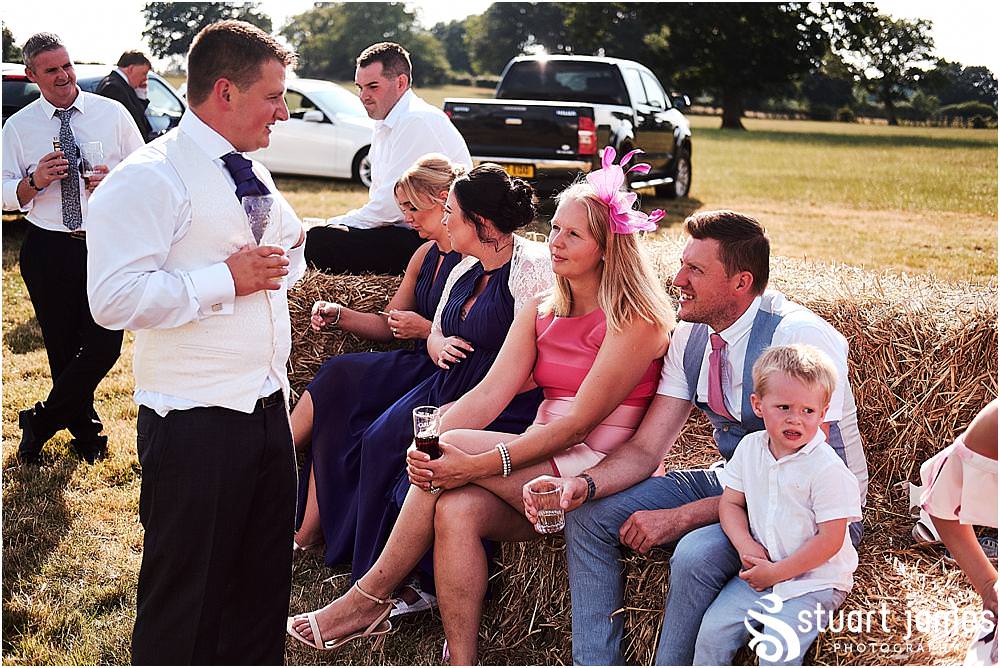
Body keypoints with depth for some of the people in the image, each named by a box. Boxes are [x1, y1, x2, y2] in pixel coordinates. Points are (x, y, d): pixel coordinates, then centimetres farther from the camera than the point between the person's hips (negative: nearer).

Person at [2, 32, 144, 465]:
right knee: (62, 351, 10)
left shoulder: (112, 114, 3)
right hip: (47, 249, 1)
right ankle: (86, 431, 32)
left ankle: (40, 423, 11)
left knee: (103, 347, -9)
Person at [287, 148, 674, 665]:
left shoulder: (636, 319, -11)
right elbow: (491, 392, -1)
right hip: (544, 463, 6)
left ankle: (368, 598, -10)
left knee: (457, 446, -22)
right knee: (457, 509, -26)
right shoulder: (541, 311, 11)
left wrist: (482, 462, -26)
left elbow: (580, 422, -18)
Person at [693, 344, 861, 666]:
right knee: (712, 630, -8)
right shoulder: (749, 448, 0)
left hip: (813, 580, -5)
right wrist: (747, 546, -10)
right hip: (761, 571, 5)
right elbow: (730, 502, 8)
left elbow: (830, 539, -18)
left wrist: (777, 572, -16)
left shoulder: (828, 469, -18)